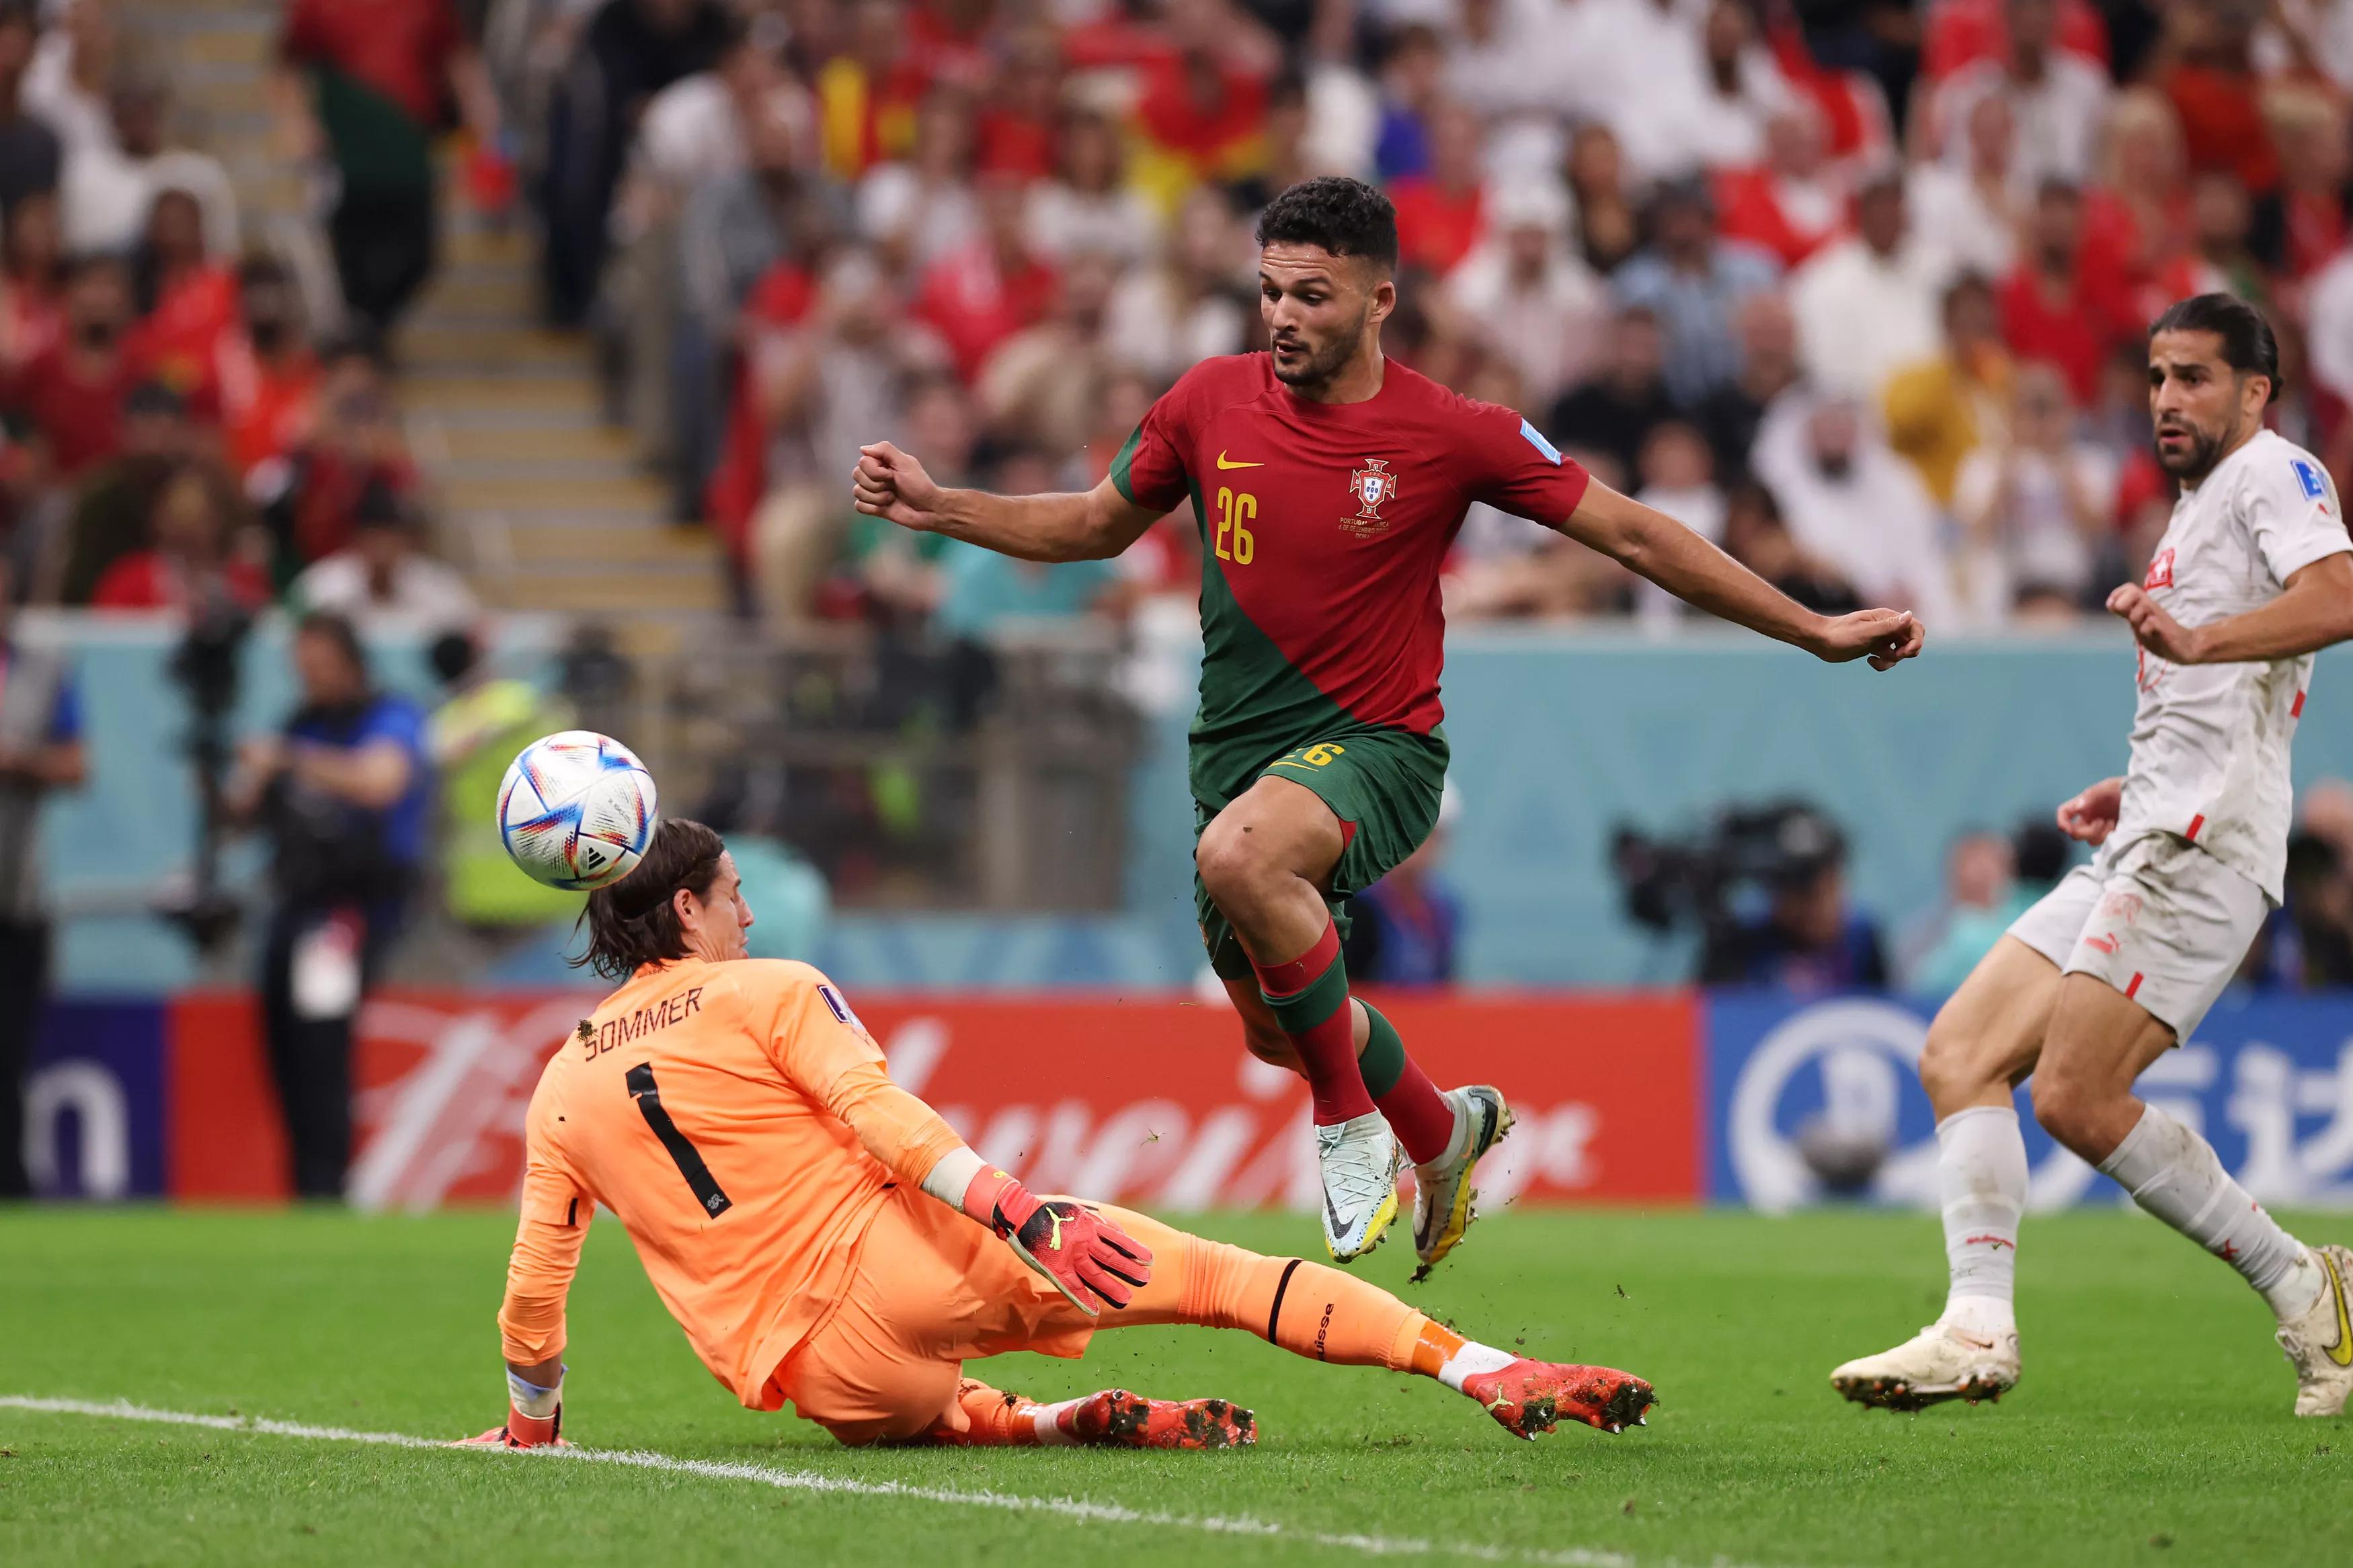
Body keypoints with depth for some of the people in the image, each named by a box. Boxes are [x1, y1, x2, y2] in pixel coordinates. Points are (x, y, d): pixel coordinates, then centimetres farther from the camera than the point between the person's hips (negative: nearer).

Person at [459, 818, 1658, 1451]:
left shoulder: (558, 1092, 13)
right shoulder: (767, 994, 3)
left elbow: (533, 1288, 13)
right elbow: (879, 1117, -12)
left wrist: (531, 1424, 28)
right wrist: (1024, 1219, -19)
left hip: (814, 1382, 4)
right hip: (897, 1264, -4)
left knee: (930, 1411, 36)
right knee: (1209, 1274, -1)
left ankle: (1069, 1422, 1)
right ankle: (1492, 1373, -11)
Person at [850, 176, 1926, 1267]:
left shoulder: (1452, 435, -11)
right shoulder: (1211, 402, -1)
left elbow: (1631, 533, -4)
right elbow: (1098, 525, 17)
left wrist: (1818, 633, -5)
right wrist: (937, 507, 7)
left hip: (1375, 746, -5)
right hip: (1240, 753, 5)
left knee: (1239, 854, -36)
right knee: (1273, 1026, 13)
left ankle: (1350, 1118, -15)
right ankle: (1444, 1131, 46)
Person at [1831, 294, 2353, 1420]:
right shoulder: (2196, 508, 27)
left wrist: (2197, 640, -37)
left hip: (2201, 843, -10)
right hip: (2143, 847, 10)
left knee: (2077, 1097, -18)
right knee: (1959, 1055, 0)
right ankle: (1979, 1327, -10)